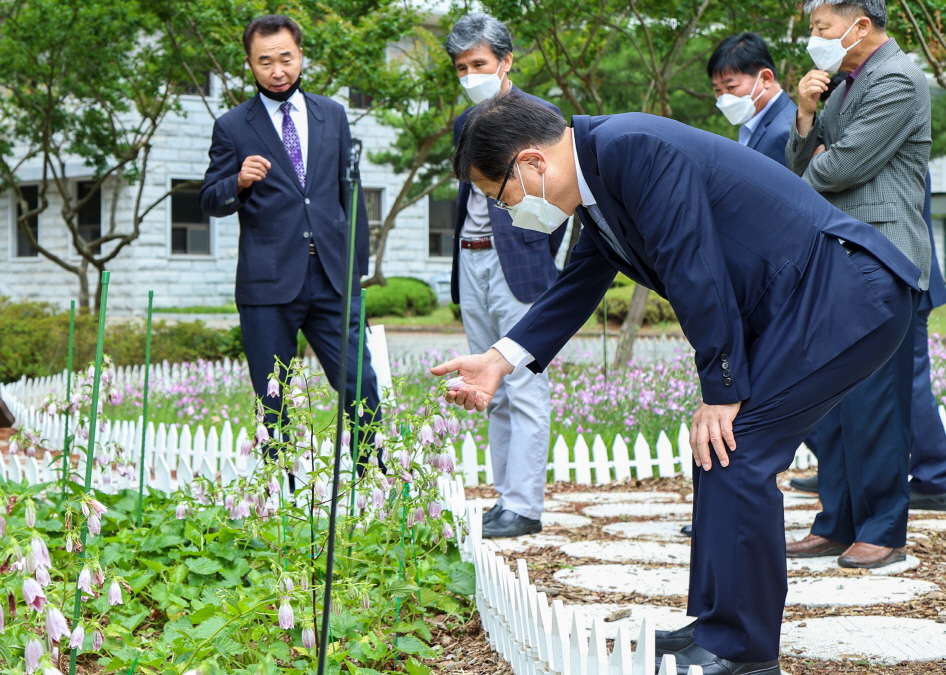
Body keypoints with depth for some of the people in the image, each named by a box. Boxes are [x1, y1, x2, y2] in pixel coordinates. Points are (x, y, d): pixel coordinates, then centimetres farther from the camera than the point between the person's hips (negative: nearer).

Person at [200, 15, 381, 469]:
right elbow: (211, 202, 2)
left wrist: (359, 265, 13)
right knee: (273, 400, 4)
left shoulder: (332, 115, 13)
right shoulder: (233, 127, 3)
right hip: (268, 282, -2)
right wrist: (239, 182, -20)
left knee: (360, 384, -2)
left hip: (331, 278, 2)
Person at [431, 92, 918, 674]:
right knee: (718, 449, 11)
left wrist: (722, 392, -14)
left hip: (848, 294, -10)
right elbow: (579, 284, 24)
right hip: (793, 308, 10)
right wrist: (501, 359, 21)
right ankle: (718, 627, 21)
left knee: (733, 451, -11)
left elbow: (693, 271, -21)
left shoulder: (633, 148, -21)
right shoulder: (598, 174, 11)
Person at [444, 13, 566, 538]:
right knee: (493, 393, 10)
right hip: (472, 263, 7)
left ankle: (524, 508, -6)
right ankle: (507, 497, 16)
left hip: (517, 264, -7)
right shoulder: (465, 124, 16)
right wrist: (462, 259, 14)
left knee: (525, 390, -7)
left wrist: (539, 259, -3)